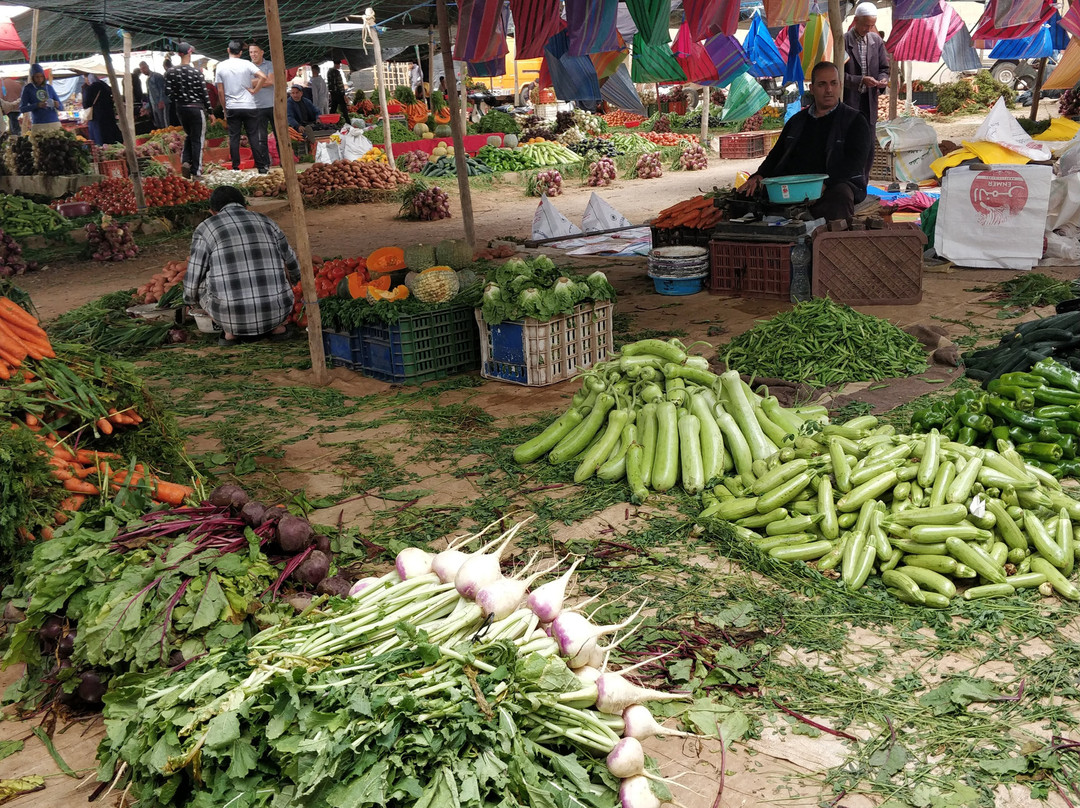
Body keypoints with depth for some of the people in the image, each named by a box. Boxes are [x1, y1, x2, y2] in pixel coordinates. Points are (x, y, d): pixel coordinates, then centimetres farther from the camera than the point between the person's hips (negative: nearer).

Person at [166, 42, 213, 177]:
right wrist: (210, 111, -1)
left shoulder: (171, 72, -1)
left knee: (189, 136, 23)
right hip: (196, 108, -5)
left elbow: (167, 92, -2)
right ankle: (196, 171, 2)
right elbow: (204, 93, -10)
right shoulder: (196, 71, -12)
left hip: (180, 109, 5)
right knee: (198, 139, 3)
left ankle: (185, 161, 3)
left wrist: (178, 101, 15)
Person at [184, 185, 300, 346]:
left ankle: (231, 329, 10)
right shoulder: (267, 224, 13)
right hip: (275, 311, 3)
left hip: (232, 314, -2)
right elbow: (293, 270, 26)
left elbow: (193, 282, 6)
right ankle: (275, 324, 16)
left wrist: (191, 300, 31)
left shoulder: (205, 230, 3)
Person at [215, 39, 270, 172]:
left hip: (232, 108, 1)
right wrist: (254, 90, -4)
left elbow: (220, 91, 3)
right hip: (249, 106, -1)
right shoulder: (246, 64, -3)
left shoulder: (221, 66, 3)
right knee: (254, 137, 2)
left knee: (234, 138, 6)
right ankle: (262, 167, 1)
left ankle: (236, 168, 5)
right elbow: (263, 77, -16)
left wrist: (225, 110, 11)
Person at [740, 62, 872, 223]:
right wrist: (759, 176, -1)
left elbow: (855, 163, -6)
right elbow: (776, 154, 23)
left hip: (838, 183, -4)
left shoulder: (855, 121, 8)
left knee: (840, 196, -41)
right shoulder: (797, 120, 25)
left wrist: (823, 184, -23)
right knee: (750, 193, -19)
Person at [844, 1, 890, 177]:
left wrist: (883, 79, -8)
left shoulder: (876, 41, 11)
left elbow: (884, 68, 15)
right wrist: (860, 80, -21)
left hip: (869, 101, 6)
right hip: (849, 101, -6)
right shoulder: (843, 41, -6)